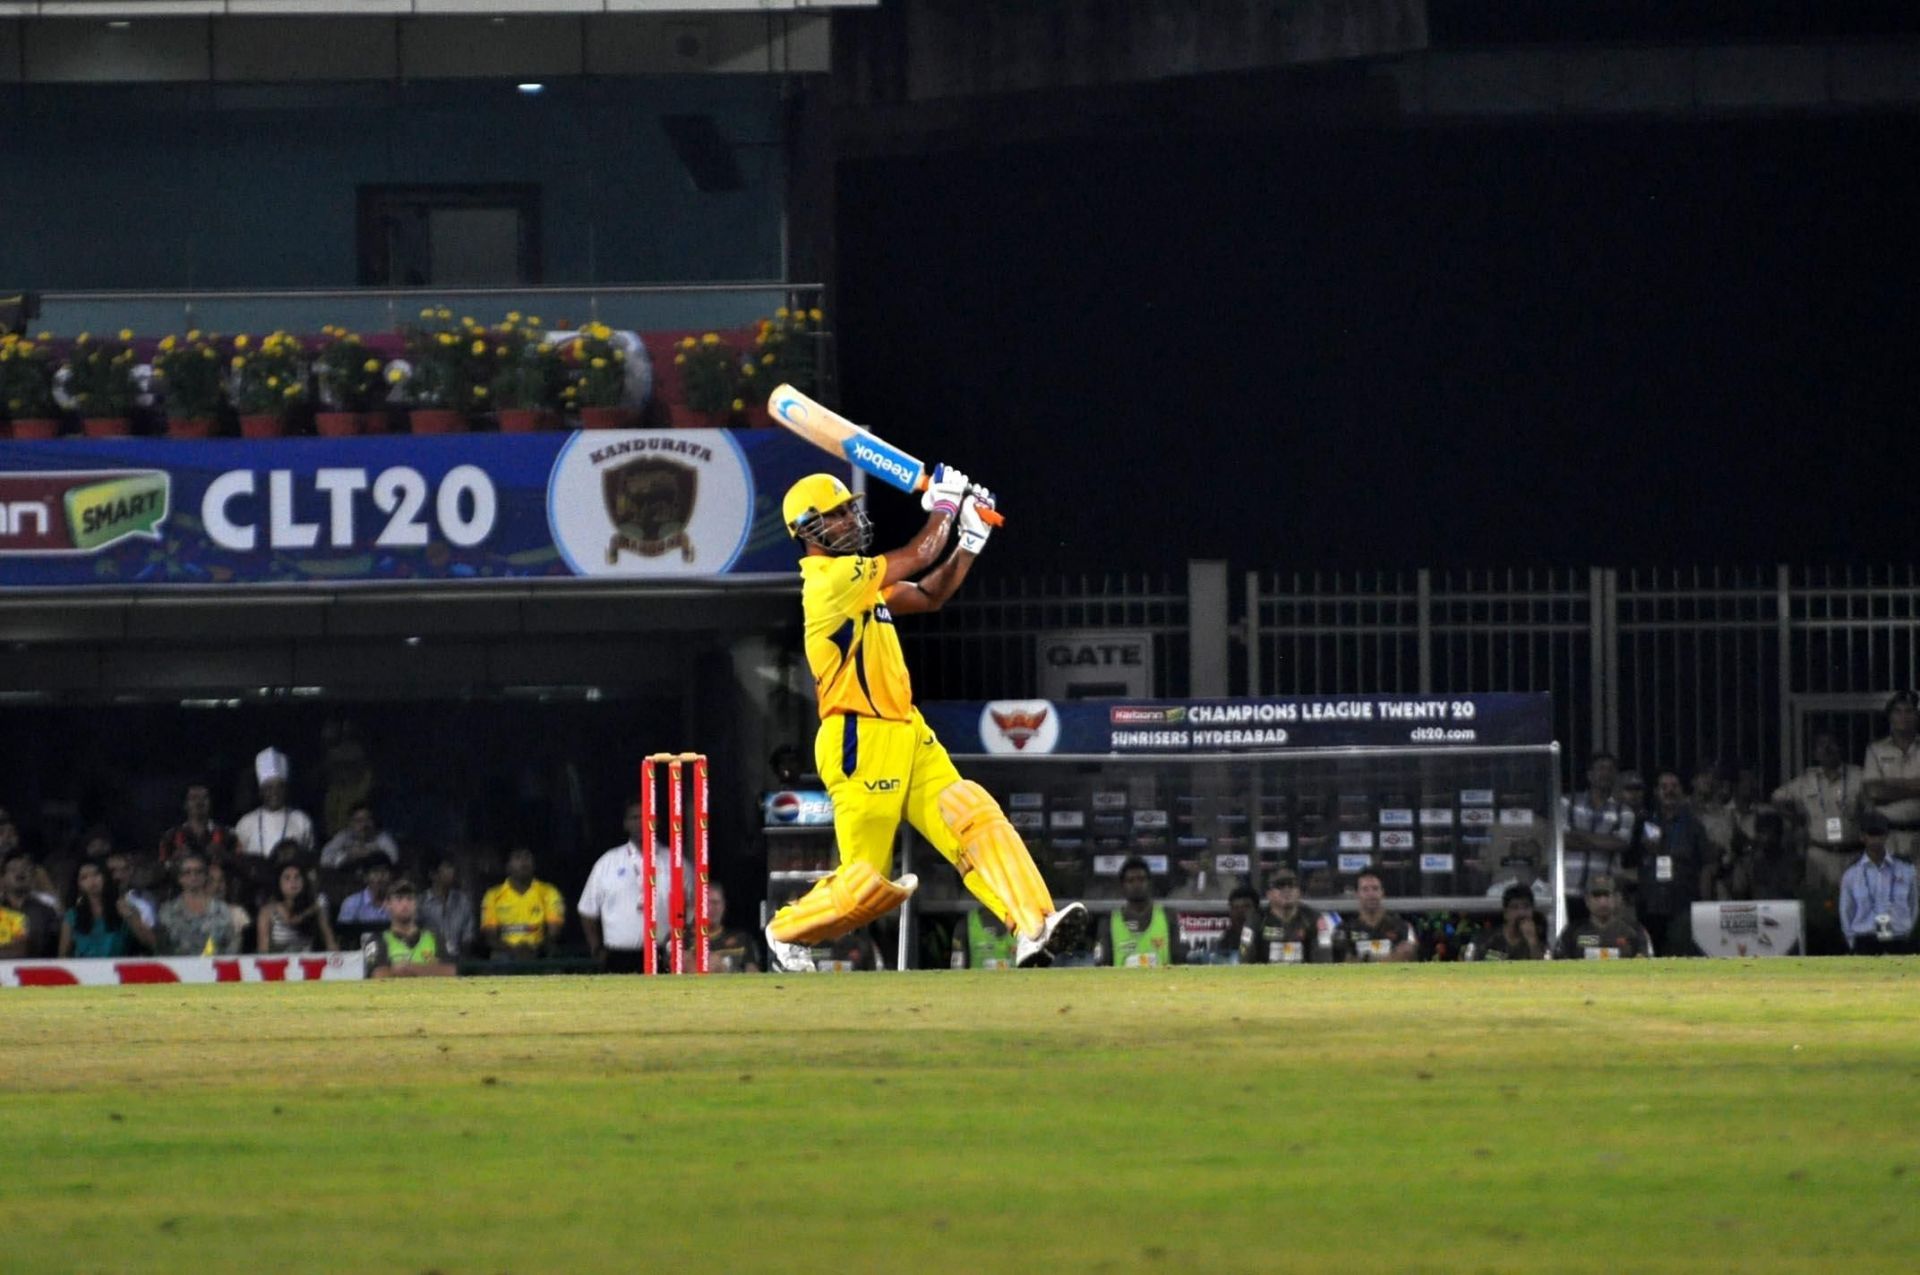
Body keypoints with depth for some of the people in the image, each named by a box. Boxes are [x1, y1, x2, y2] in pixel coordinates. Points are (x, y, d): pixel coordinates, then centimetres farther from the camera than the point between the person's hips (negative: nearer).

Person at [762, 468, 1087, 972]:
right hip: (860, 743, -9)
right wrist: (944, 504, 2)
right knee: (868, 884, -3)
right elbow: (919, 556, -14)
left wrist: (972, 538, 13)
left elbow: (930, 595, 23)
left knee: (977, 818, -12)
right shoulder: (830, 579, -13)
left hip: (907, 736, 9)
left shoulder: (857, 581, 17)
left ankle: (1034, 930, -25)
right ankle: (786, 931, 23)